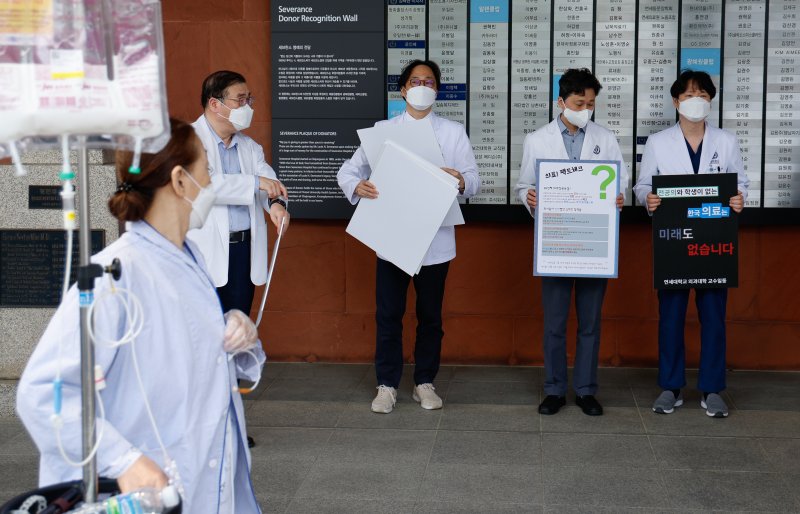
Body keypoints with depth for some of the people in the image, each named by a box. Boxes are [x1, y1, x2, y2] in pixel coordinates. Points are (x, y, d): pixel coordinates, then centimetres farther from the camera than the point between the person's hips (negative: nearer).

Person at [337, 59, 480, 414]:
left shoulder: (453, 132, 6)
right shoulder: (383, 130, 6)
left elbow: (474, 181, 0)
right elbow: (348, 169, 3)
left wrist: (461, 182, -24)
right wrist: (357, 185, -20)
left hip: (434, 240, 0)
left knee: (430, 315, 8)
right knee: (388, 314, 3)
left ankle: (424, 383, 22)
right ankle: (387, 385, 15)